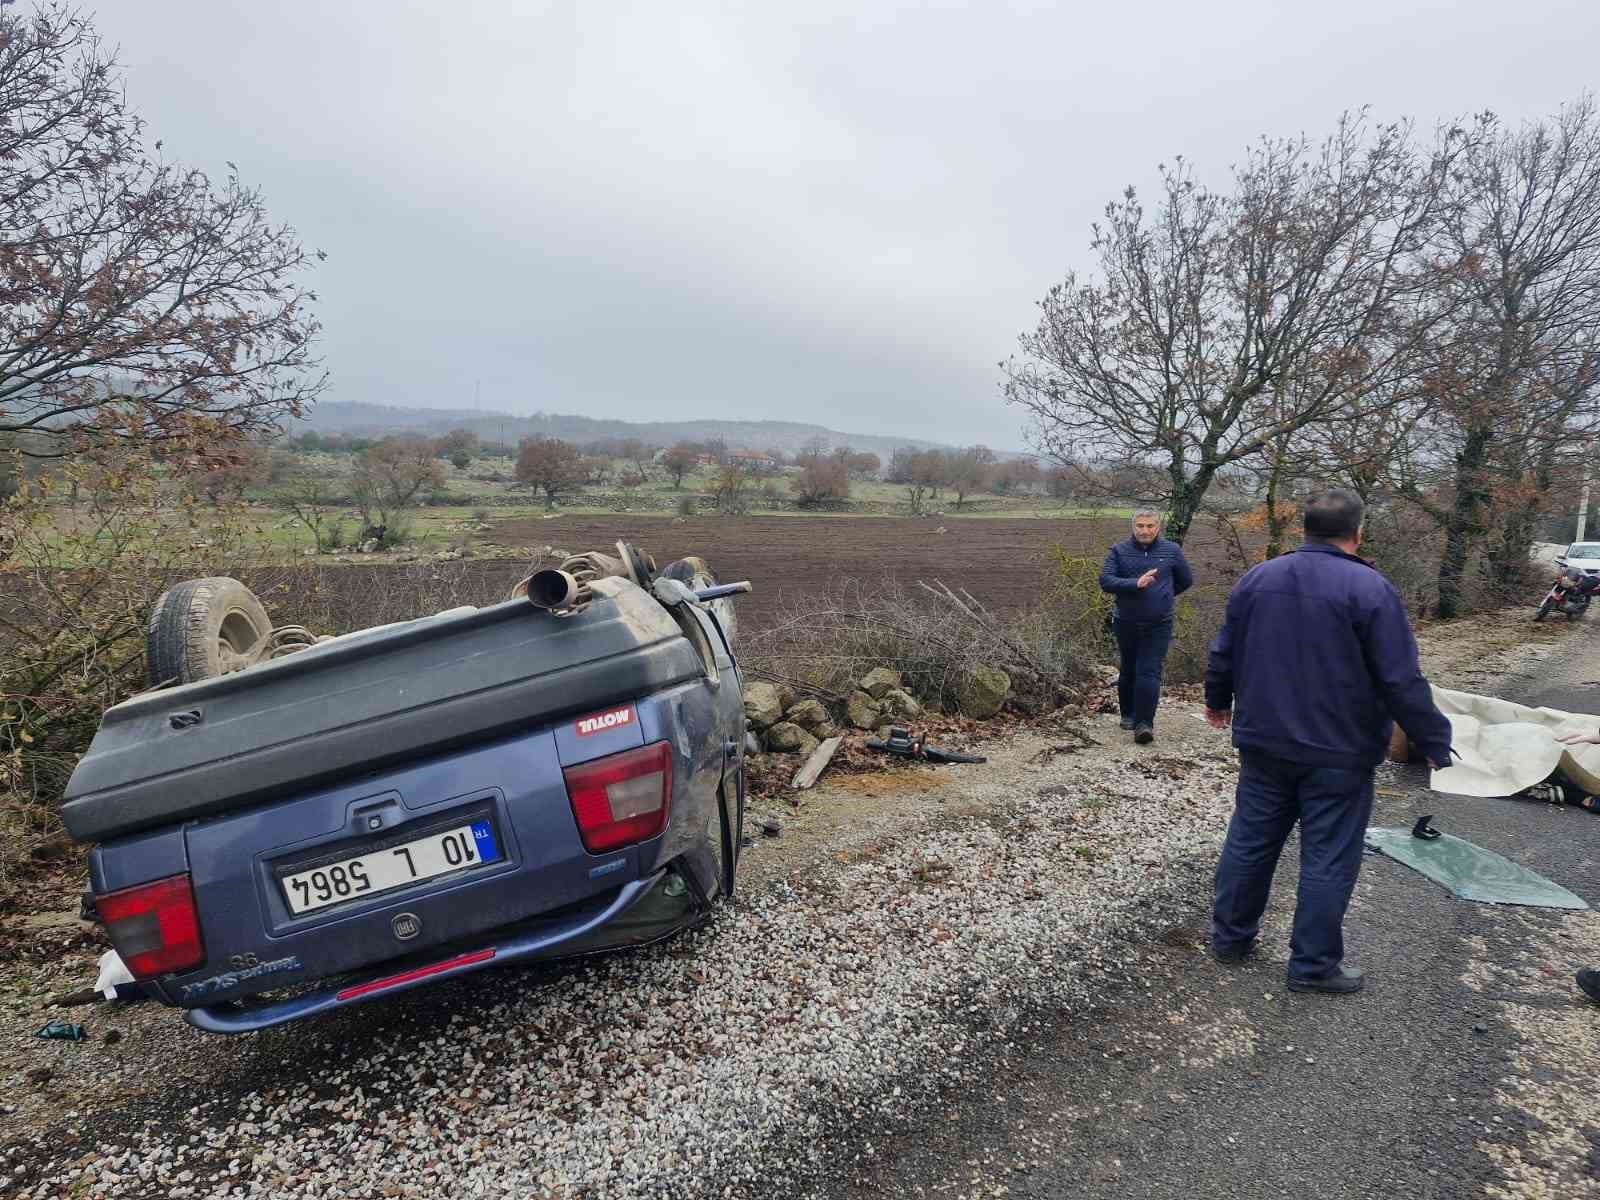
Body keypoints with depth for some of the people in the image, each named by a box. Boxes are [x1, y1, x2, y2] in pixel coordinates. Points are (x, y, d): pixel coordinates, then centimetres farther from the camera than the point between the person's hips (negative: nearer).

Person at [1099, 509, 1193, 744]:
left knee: (1150, 673, -11)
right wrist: (1135, 584, -26)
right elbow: (1105, 581, -13)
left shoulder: (1172, 551, 2)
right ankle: (1128, 714, 31)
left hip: (1159, 625, -1)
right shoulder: (1119, 551, -1)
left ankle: (1144, 723, -13)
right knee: (1128, 671, 15)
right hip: (1127, 624, 1)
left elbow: (1186, 580, 16)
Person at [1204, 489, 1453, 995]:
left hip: (1263, 744, 5)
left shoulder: (1256, 578, 2)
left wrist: (1218, 701, 27)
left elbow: (1223, 654, 11)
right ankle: (1313, 964, 15)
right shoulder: (1370, 589, -14)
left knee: (1249, 841, 15)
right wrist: (1436, 743, -4)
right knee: (1328, 858, 6)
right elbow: (1402, 682, -14)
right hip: (1338, 753, -5)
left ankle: (1230, 936, 27)